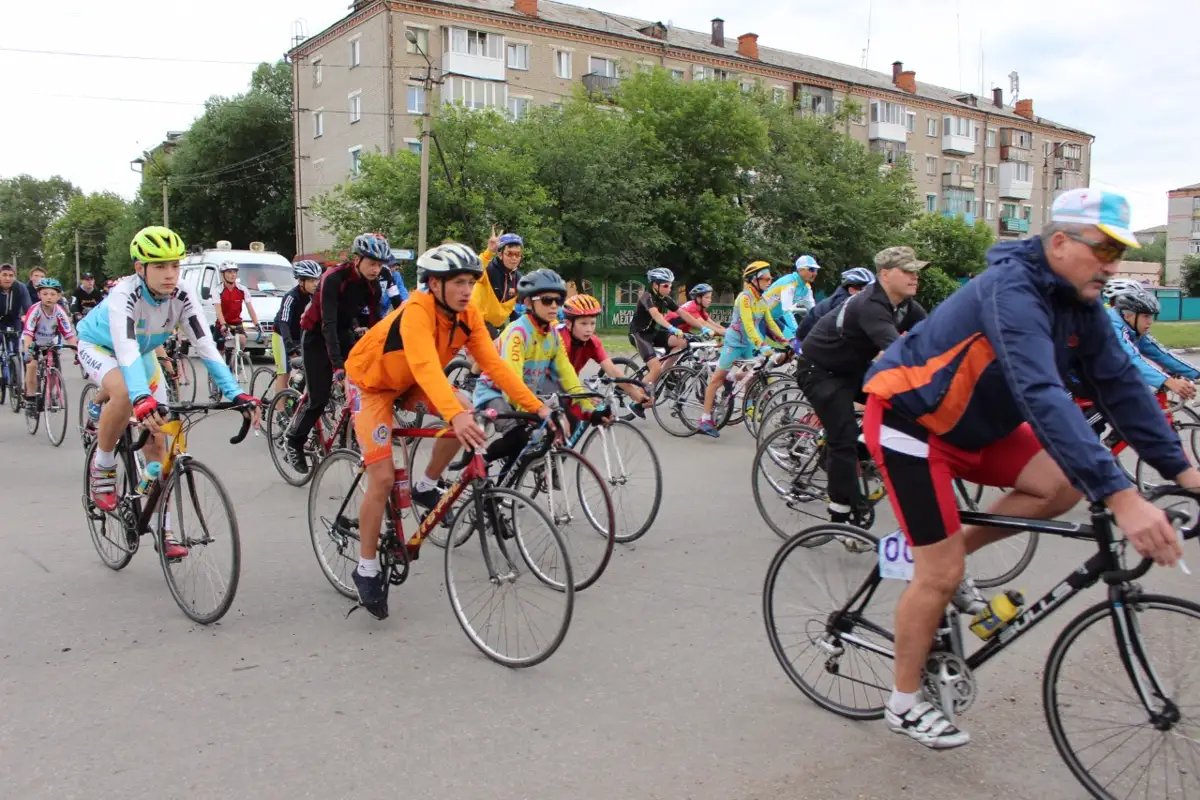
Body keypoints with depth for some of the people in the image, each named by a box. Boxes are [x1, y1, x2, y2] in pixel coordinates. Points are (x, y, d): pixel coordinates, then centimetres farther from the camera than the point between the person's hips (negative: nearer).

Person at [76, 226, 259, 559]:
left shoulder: (181, 300, -24)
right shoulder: (125, 294, -36)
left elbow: (206, 348, -29)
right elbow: (126, 350, -49)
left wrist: (237, 394, -41)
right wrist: (142, 399, -64)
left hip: (142, 353, 4)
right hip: (98, 346, -4)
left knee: (156, 441, -4)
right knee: (124, 395, -39)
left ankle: (163, 530, 4)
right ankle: (101, 468, -12)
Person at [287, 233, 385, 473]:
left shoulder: (372, 284, -10)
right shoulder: (333, 278, -28)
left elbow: (375, 321, -7)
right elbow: (328, 323, -34)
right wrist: (337, 364, -43)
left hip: (344, 333, 6)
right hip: (317, 336, -5)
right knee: (320, 398, -7)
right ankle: (294, 442, 15)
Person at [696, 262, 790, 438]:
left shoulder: (762, 300, 6)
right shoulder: (745, 297, -19)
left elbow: (770, 323, 8)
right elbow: (748, 324, -29)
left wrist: (784, 342, -1)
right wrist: (761, 345, -37)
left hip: (749, 344, 8)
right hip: (734, 342, -8)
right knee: (717, 378, -4)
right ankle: (705, 420, -4)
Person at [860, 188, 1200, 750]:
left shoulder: (1079, 304, -1)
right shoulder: (1013, 292, -29)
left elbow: (1120, 385, 1)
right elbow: (1043, 397, -40)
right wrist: (1119, 497, -46)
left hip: (972, 423, 9)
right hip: (908, 418, -8)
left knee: (1064, 483, -8)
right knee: (941, 574, -6)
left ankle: (946, 552, 10)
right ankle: (904, 704, 14)